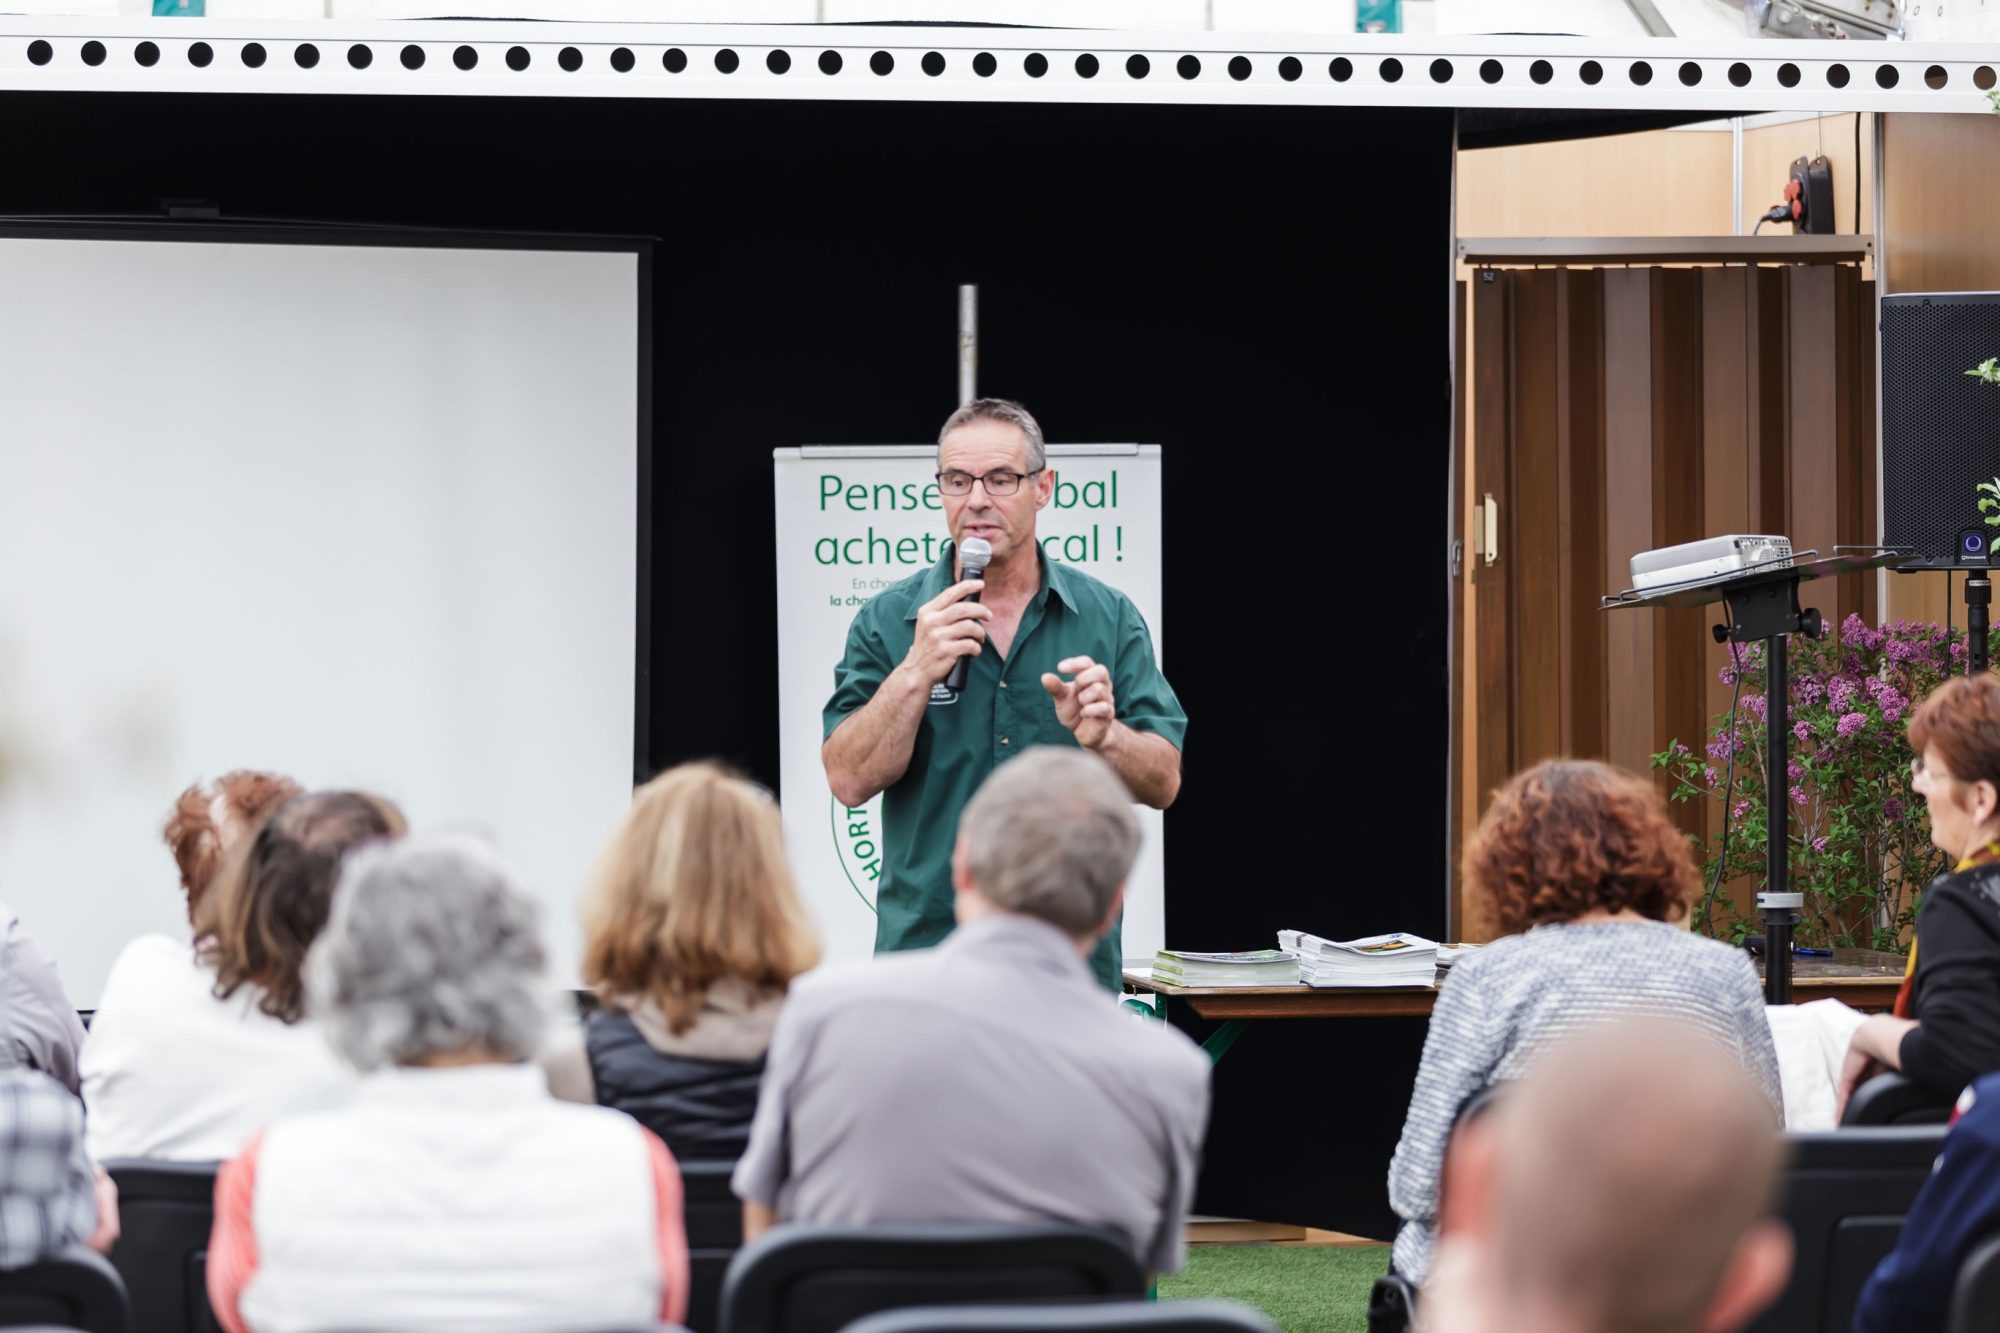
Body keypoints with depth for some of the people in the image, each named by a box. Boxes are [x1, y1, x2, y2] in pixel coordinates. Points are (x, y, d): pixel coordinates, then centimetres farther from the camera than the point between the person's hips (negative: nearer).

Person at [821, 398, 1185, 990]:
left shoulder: (1109, 618, 5)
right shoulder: (888, 620, 2)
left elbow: (1163, 783, 1)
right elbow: (850, 781, -7)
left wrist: (1103, 737, -19)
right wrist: (917, 671, -18)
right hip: (925, 950, -1)